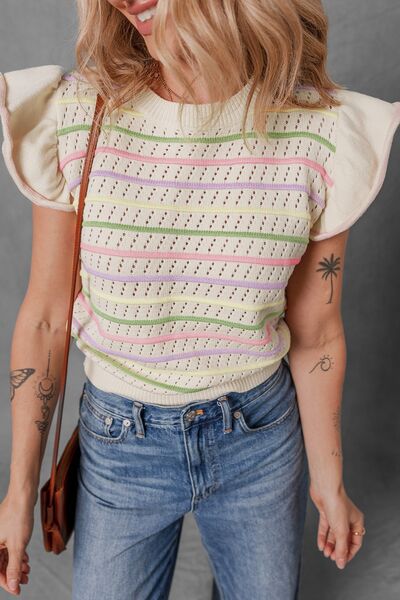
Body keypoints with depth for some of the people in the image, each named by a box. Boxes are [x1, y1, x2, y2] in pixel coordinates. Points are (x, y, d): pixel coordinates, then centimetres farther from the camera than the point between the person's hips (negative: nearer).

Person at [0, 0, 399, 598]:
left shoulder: (320, 130, -15)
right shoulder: (76, 113, -15)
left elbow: (315, 334, -5)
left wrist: (329, 481, 6)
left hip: (263, 436, 1)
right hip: (120, 439, 0)